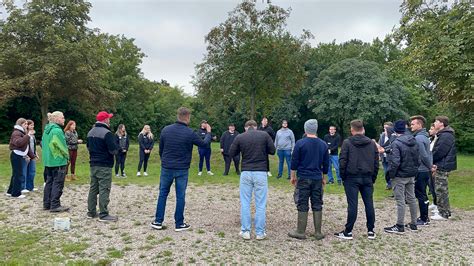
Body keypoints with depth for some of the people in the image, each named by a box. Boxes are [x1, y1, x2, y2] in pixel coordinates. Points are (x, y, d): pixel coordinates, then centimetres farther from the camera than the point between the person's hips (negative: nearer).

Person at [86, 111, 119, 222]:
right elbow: (113, 150, -20)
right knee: (104, 189, -5)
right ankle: (103, 215, -2)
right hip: (104, 166, -9)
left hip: (93, 164, 9)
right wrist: (116, 149, 1)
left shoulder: (90, 132, 11)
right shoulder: (107, 133, -17)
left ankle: (91, 212, 23)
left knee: (93, 188, 15)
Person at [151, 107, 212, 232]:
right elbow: (204, 144, 3)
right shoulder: (190, 133, -12)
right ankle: (179, 224, 15)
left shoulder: (166, 129, -3)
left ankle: (158, 222, 18)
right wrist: (208, 132, 22)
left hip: (166, 168, 3)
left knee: (163, 194, 15)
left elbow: (160, 149, 6)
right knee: (180, 196, 7)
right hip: (182, 170, -3)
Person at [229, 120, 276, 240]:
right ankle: (260, 232, 11)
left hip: (246, 172, 1)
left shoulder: (239, 137, 1)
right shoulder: (264, 135, -1)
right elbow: (272, 151, 4)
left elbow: (232, 153, 7)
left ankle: (245, 231, 13)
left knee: (245, 203, 10)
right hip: (261, 172, 0)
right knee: (260, 204, 6)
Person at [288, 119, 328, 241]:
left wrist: (293, 176, 5)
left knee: (302, 205, 2)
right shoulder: (323, 144, 5)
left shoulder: (300, 143, -8)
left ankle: (300, 232, 8)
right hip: (317, 179, 4)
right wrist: (324, 178, 20)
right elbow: (326, 163, 10)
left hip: (303, 178, -3)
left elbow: (294, 162, -6)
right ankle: (318, 233, 14)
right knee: (317, 205, 9)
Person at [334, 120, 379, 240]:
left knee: (352, 205, -2)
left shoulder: (347, 143, -5)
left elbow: (342, 162, -8)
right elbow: (376, 163, 9)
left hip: (352, 178, -4)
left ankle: (348, 232, 4)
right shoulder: (372, 143, 8)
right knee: (369, 204, 9)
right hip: (367, 178, 4)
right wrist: (373, 178, 15)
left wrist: (343, 176, 2)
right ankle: (371, 231, 16)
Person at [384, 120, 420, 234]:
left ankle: (400, 226, 6)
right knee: (412, 199, 15)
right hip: (412, 175, 8)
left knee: (400, 201, -1)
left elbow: (395, 162, -23)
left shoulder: (396, 143, -19)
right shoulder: (414, 142, 6)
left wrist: (390, 174, -12)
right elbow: (418, 158, 11)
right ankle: (413, 224, 25)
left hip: (400, 176, -8)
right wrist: (414, 169, 18)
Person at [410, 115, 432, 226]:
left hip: (420, 171, -10)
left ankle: (424, 220, 7)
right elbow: (427, 154, 15)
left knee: (420, 195, -1)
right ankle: (424, 217, 26)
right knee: (422, 194, 16)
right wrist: (430, 166, 12)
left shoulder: (418, 138, -19)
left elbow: (424, 155, -21)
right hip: (425, 170, 10)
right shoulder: (425, 136, 13)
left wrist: (430, 166, -9)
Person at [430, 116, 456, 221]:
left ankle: (443, 214, 4)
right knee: (442, 190, 17)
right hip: (441, 166, 10)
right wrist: (434, 163, 4)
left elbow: (439, 152, -22)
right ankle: (445, 211, 27)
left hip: (442, 167, -10)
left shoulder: (446, 136, -18)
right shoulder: (442, 135, 16)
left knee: (441, 190, -4)